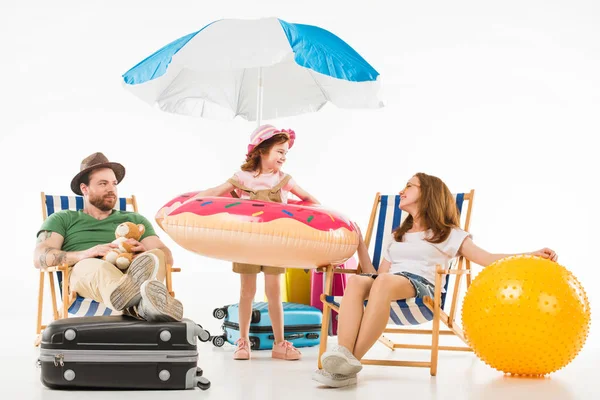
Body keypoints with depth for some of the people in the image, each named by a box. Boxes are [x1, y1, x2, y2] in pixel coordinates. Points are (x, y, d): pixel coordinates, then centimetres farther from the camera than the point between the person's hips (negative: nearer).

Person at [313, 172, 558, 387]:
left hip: (421, 287, -4)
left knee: (384, 282, -40)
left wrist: (532, 256, -4)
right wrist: (360, 246, 22)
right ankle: (342, 357, -51)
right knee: (356, 281, -33)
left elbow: (489, 260, 9)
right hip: (389, 285, 4)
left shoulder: (449, 235, 20)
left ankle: (352, 362, -46)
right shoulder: (397, 238, 35)